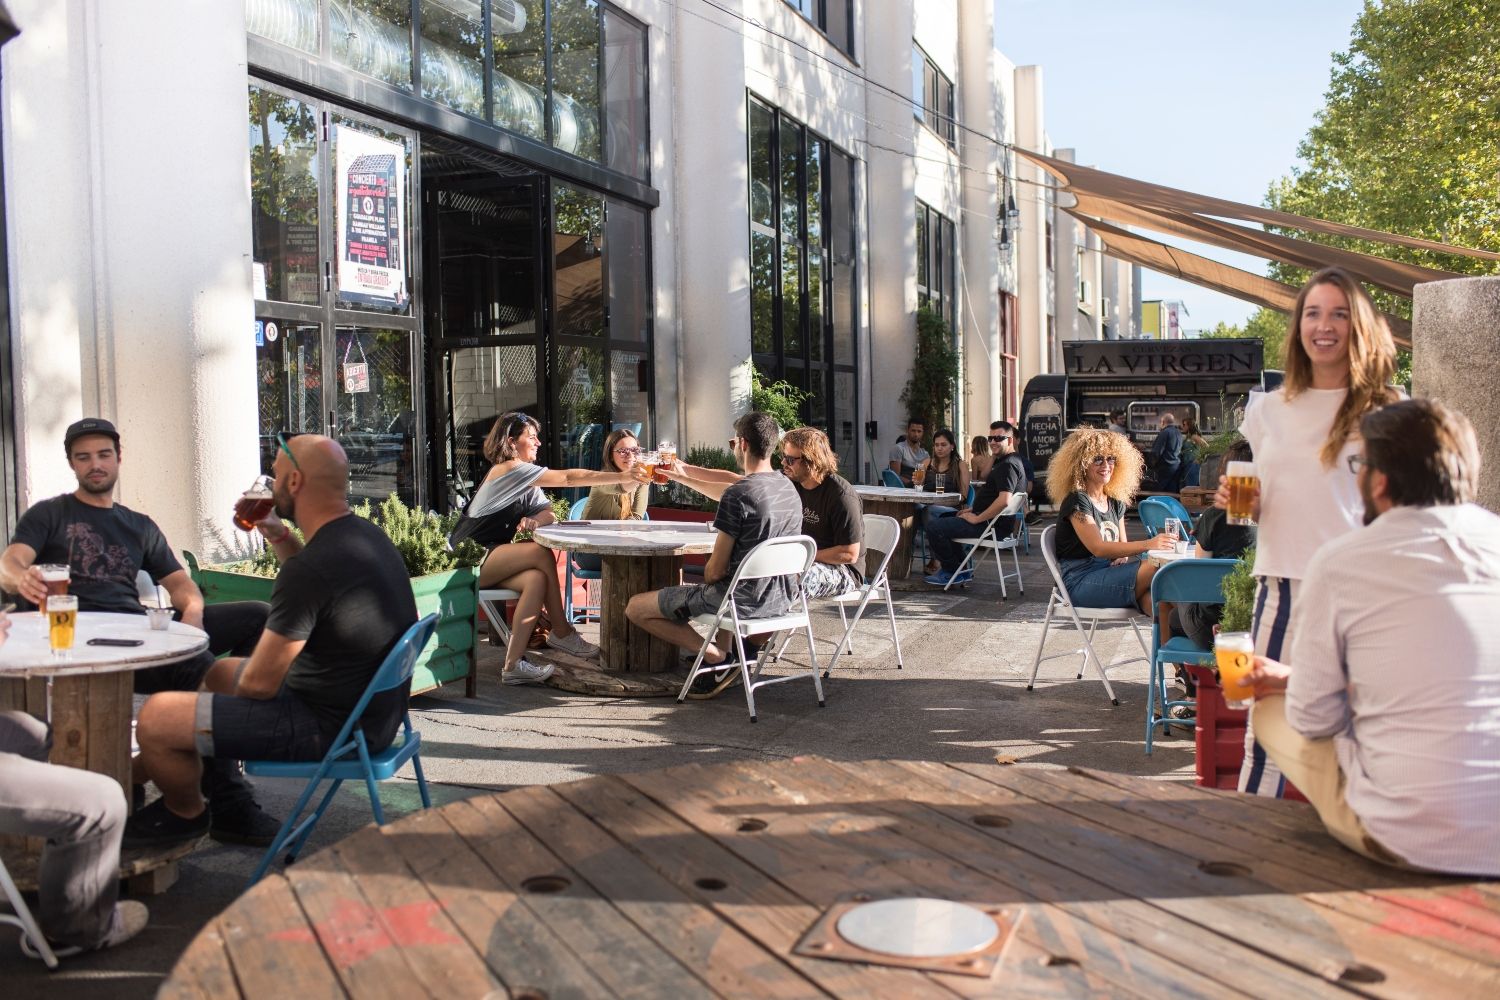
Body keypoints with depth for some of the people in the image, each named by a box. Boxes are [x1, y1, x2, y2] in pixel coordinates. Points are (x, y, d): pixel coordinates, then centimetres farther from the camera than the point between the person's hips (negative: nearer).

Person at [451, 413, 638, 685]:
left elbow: (548, 513, 9)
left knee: (536, 579, -18)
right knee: (542, 553, -21)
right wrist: (622, 477, -21)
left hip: (487, 561, 9)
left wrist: (535, 519, -17)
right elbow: (568, 478, -19)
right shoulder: (509, 469, -13)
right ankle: (561, 632, -9)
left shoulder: (526, 480, 16)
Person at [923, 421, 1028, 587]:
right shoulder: (1005, 461, 16)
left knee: (934, 528, -15)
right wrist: (974, 510, 15)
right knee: (945, 519, 29)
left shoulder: (1008, 465, -19)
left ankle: (953, 573, 1)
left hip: (993, 526, -12)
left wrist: (977, 519, -23)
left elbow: (1004, 500, -32)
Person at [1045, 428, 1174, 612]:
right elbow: (1098, 548, -20)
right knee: (1155, 568, -26)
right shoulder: (1076, 501, -8)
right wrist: (1147, 544, -30)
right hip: (1080, 583, -7)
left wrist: (1123, 557, -5)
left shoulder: (1115, 502, 18)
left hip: (1109, 575, 7)